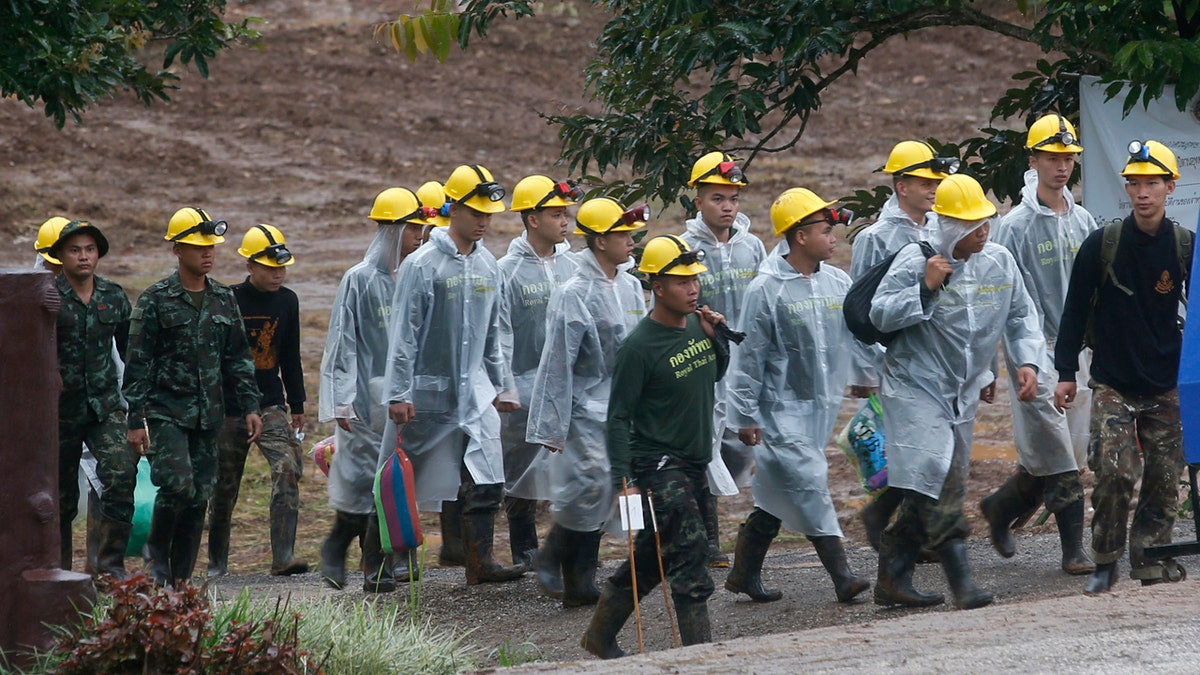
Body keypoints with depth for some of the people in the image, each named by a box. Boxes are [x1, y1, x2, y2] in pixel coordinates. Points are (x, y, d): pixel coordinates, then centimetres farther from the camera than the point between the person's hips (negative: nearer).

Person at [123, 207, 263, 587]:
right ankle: (157, 551, 5)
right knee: (178, 484, -20)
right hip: (166, 410, -5)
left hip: (208, 414, 5)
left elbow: (238, 358, 17)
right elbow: (138, 363, -5)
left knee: (199, 496, 3)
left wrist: (250, 406, 8)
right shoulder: (156, 300, -4)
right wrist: (136, 420, -10)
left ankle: (180, 577, 10)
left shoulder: (224, 300, 12)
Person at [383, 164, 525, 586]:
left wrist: (502, 385, 19)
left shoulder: (487, 266, 9)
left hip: (475, 393, 5)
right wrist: (399, 393, -14)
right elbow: (404, 334, -10)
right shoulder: (423, 265, -10)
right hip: (429, 393, -5)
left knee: (486, 483, -7)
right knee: (408, 485, 3)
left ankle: (480, 561, -5)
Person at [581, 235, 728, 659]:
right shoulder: (640, 347, -17)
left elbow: (714, 375, 23)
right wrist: (624, 479, -20)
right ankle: (699, 649, -13)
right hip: (657, 464, -8)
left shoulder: (696, 326, 5)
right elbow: (619, 418, -15)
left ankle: (600, 635, 28)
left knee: (652, 556, 14)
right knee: (690, 549, -15)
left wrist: (717, 338, 3)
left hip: (694, 464, 8)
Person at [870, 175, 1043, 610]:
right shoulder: (914, 261, -12)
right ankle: (962, 583, -21)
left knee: (926, 492, 9)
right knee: (938, 481, -18)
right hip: (915, 388, -6)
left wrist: (1027, 361, -1)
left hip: (962, 394, 6)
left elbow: (1021, 316, 14)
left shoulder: (1000, 262, 4)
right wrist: (925, 289, -25)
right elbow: (879, 315, -13)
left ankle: (893, 581, 18)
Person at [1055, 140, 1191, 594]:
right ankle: (1104, 564, 2)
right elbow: (1075, 310, 2)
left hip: (1167, 386, 2)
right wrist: (1066, 373, 0)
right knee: (1115, 473, -12)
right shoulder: (1102, 245, -4)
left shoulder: (1185, 248, 1)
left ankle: (1150, 566, 11)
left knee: (1163, 480, 1)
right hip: (1112, 385, -2)